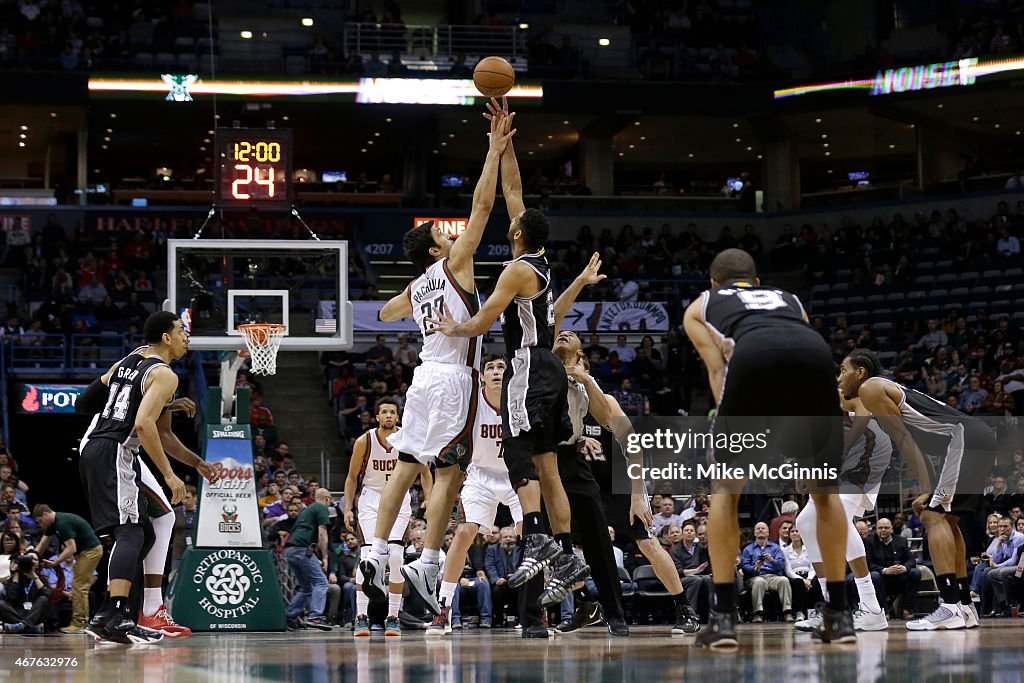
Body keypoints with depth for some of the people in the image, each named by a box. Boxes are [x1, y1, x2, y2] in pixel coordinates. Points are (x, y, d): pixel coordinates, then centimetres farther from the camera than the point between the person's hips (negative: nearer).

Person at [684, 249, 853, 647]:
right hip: (816, 353, 2)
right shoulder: (789, 300, 43)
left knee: (725, 488, 16)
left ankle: (724, 617, 9)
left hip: (754, 357, -2)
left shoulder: (700, 307, 35)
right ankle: (839, 615, 17)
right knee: (824, 489, 21)